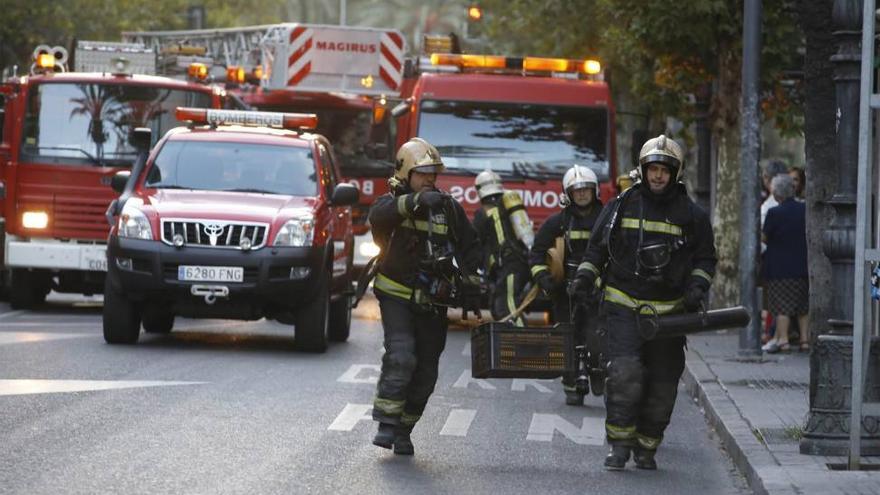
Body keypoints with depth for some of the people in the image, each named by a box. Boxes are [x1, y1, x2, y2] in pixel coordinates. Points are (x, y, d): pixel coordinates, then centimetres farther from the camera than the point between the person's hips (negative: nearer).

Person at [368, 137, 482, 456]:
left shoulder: (449, 208, 7)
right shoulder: (393, 203, -4)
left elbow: (469, 247, 15)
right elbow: (378, 215, -29)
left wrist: (471, 286, 6)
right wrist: (416, 201, -42)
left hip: (433, 305, 4)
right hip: (397, 297, -4)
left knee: (425, 371, 6)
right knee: (400, 357, -23)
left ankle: (404, 430, 18)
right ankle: (387, 423, -20)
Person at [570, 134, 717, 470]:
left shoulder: (691, 215, 5)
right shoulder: (621, 207, 5)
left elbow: (705, 258, 13)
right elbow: (597, 249, 16)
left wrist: (697, 287, -4)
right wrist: (584, 277, 2)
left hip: (668, 312, 2)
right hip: (623, 306, -1)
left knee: (662, 383, 4)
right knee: (625, 373, -18)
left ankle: (646, 447, 17)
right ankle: (620, 444, -10)